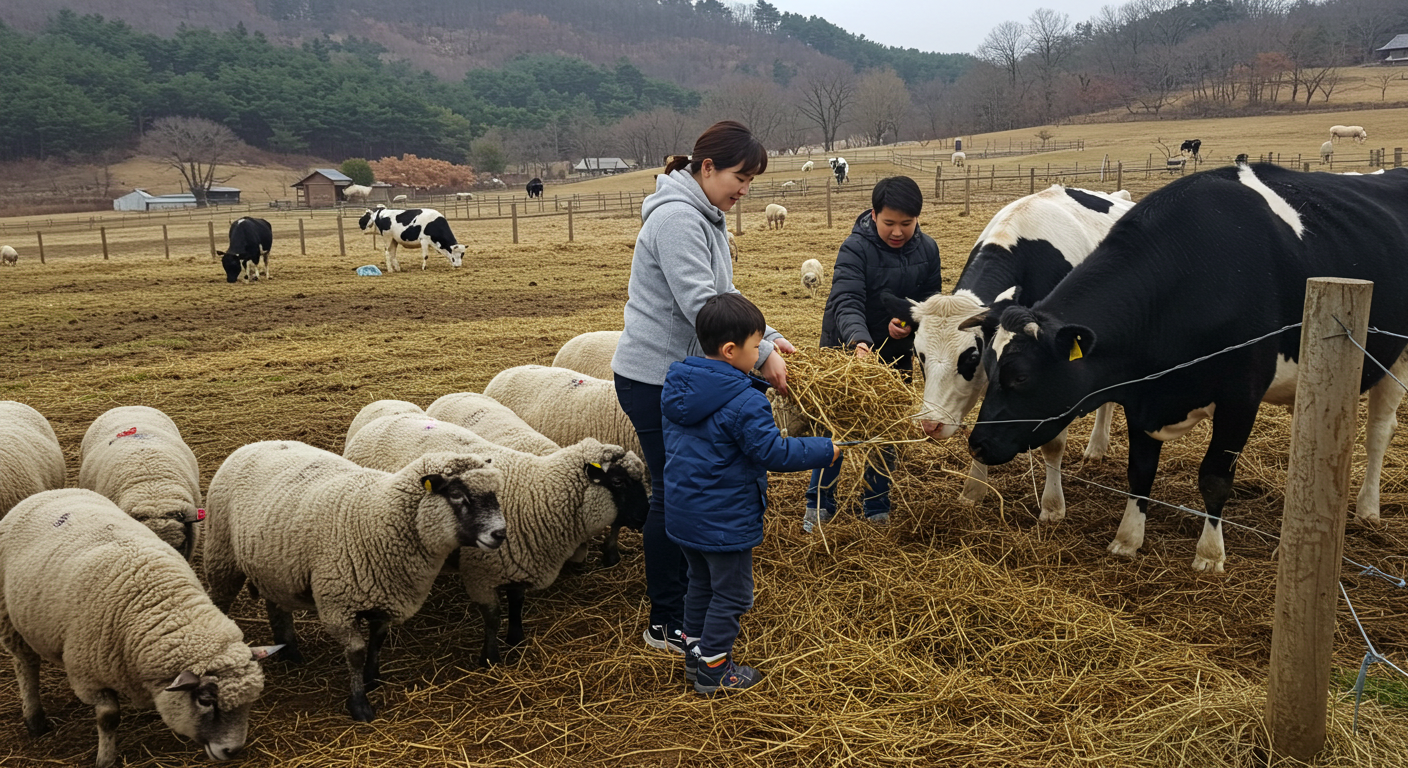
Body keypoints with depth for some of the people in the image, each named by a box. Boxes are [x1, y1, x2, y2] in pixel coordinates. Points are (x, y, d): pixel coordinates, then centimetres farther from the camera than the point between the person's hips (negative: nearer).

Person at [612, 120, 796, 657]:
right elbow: (700, 303, -26)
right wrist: (761, 355, -22)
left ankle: (684, 593, 32)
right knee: (674, 493, -1)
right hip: (655, 377, -10)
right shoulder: (676, 217, -20)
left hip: (681, 372, 10)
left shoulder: (705, 218, 13)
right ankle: (666, 623, 12)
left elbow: (724, 296, 15)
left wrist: (767, 337, 3)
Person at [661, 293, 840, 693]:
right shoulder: (745, 402, -25)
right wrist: (824, 450, -9)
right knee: (731, 594, 9)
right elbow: (773, 452, -22)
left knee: (701, 582, 25)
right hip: (724, 520, -8)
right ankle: (713, 671, 19)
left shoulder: (678, 386, 0)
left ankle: (696, 653, 36)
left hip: (682, 513, 8)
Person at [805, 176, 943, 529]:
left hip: (895, 353, 4)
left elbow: (930, 300, 2)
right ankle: (820, 503, 21)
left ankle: (876, 506, 29)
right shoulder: (855, 248, -21)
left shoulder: (927, 249, -5)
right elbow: (846, 302, -31)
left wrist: (910, 322, -20)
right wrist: (859, 341, -49)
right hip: (847, 350, -4)